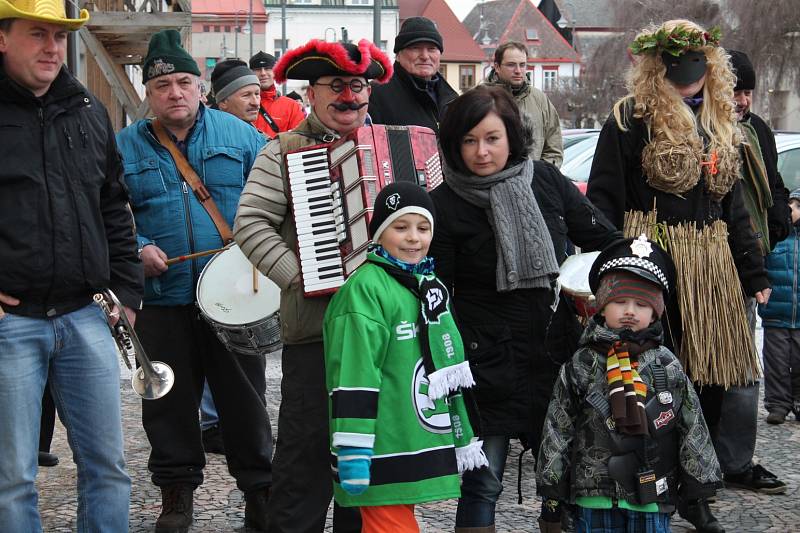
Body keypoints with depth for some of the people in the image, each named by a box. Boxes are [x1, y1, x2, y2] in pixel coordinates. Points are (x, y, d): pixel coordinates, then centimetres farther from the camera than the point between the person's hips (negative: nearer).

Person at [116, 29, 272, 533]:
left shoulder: (238, 134, 3)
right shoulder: (124, 147, 4)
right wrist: (136, 248, -11)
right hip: (161, 299, 1)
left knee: (245, 397, 7)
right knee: (169, 401, 9)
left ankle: (259, 489, 20)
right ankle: (177, 490, 25)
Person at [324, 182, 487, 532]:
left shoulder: (428, 286, 17)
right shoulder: (365, 288, -12)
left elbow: (449, 375, 24)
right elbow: (353, 374, -18)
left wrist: (464, 440, 24)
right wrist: (353, 451, -21)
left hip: (424, 449, 9)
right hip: (384, 460, -8)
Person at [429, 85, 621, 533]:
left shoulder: (546, 181, 1)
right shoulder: (445, 205, -8)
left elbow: (604, 237, 9)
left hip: (557, 355, 4)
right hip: (488, 364, -3)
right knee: (483, 483, 2)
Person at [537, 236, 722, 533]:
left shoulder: (667, 367, 1)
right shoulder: (581, 366, -1)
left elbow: (693, 428, 6)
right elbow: (557, 429, 2)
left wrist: (700, 482, 6)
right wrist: (552, 488, 2)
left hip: (653, 498, 1)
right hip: (594, 499, -1)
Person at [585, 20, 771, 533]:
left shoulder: (720, 124, 17)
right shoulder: (632, 119, -4)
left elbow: (733, 205, 21)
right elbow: (603, 200, -8)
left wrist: (754, 273, 17)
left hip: (710, 267, 6)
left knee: (709, 381, 7)